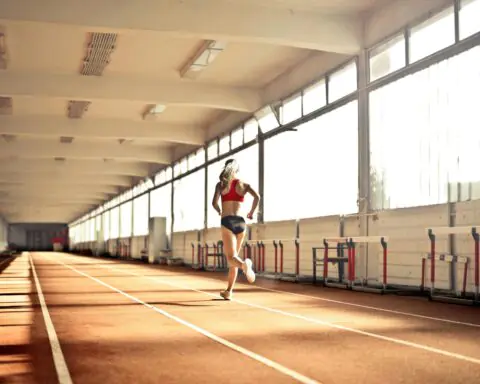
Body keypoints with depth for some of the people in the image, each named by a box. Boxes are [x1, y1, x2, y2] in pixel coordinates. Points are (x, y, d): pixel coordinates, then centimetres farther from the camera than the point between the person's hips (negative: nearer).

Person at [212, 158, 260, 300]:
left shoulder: (221, 184, 6)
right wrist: (251, 213, 8)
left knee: (231, 258, -9)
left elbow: (214, 202, -6)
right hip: (241, 222, 3)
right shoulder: (243, 184, 10)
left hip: (227, 222, -3)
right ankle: (228, 292, 18)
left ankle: (245, 265, -45)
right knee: (233, 257, 15)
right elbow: (257, 197, -7)